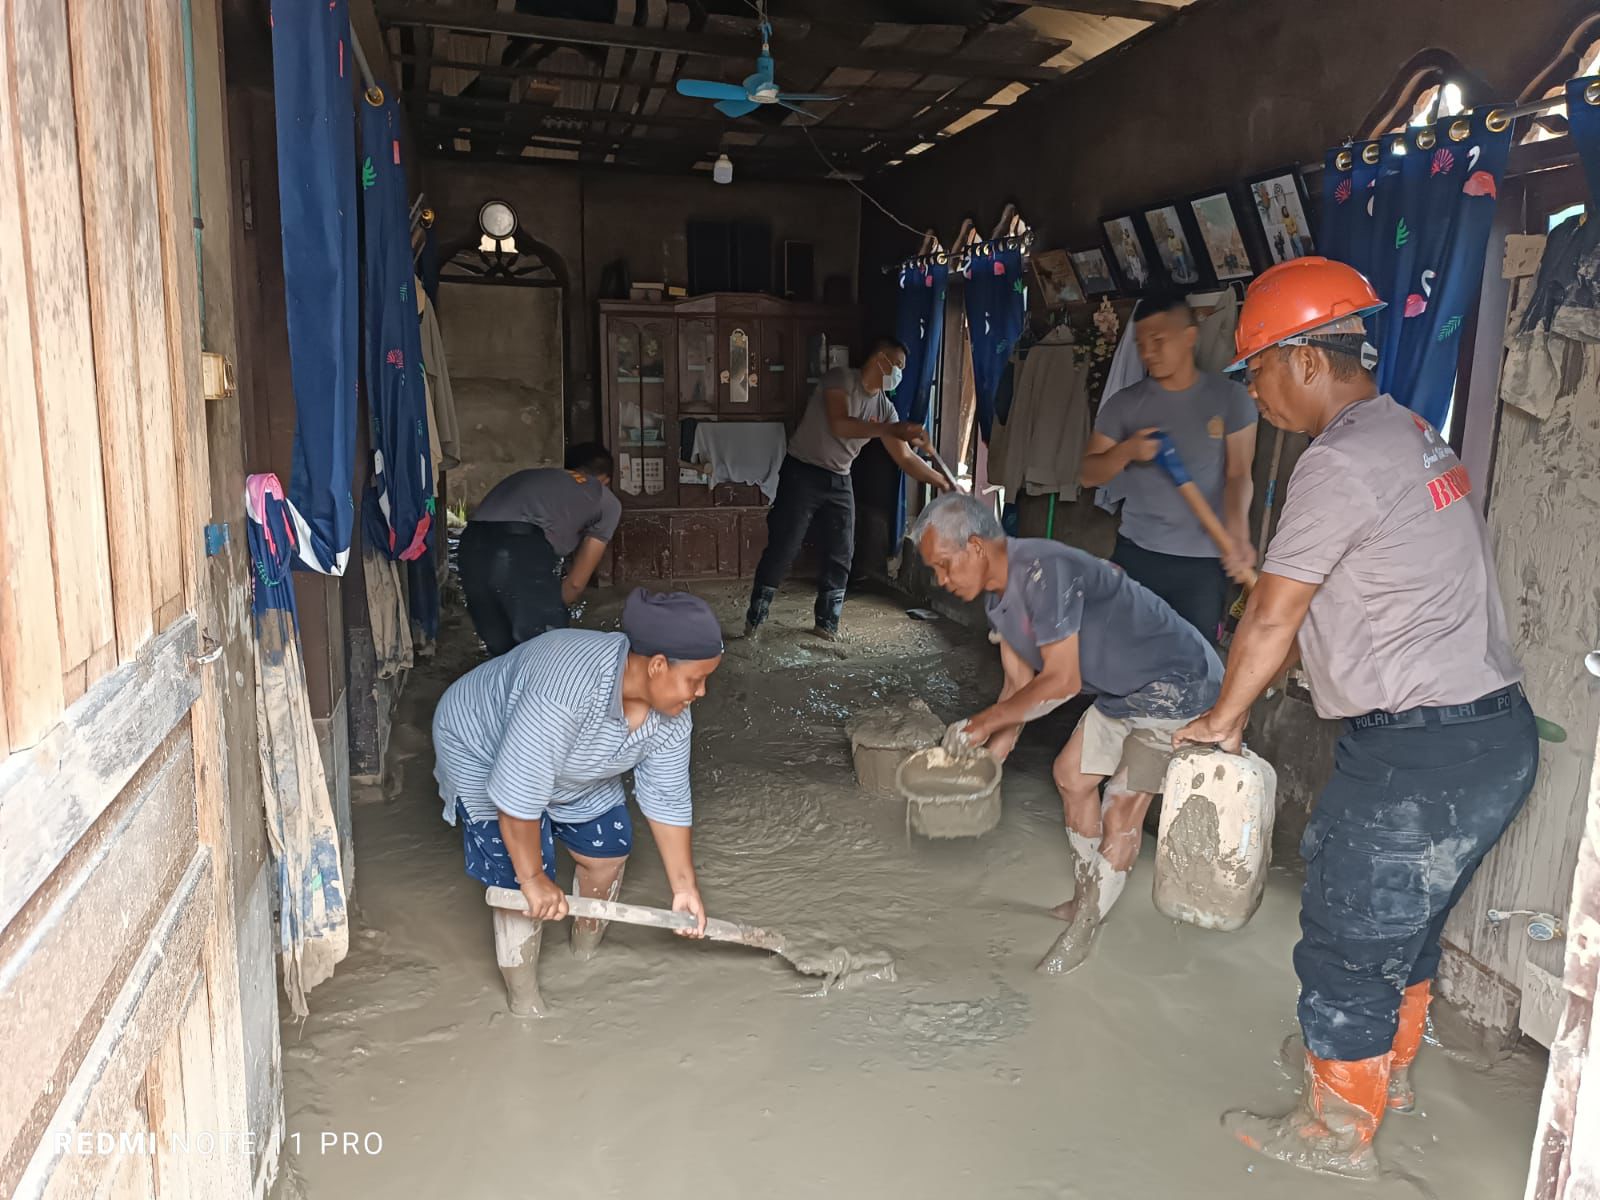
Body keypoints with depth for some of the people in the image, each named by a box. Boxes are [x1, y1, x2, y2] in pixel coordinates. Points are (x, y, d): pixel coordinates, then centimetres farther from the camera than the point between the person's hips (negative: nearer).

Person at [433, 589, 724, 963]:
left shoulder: (671, 715, -20)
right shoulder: (567, 687, -44)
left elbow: (667, 798, -7)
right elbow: (518, 794, -37)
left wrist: (684, 885, -5)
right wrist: (532, 878, -26)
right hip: (480, 750, -7)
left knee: (608, 849, 9)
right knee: (524, 892, -9)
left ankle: (587, 954, 35)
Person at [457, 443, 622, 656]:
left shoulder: (530, 475, 38)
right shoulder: (607, 501, 24)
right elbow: (576, 582, 20)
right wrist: (548, 613, 35)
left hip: (473, 546, 6)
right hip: (523, 553, -5)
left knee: (501, 652, 22)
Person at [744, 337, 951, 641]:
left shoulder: (886, 408, 3)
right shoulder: (840, 378, -13)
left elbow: (906, 459, 2)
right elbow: (839, 425, -29)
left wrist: (943, 482, -6)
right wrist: (892, 429, -33)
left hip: (839, 482, 6)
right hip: (802, 474, -6)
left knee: (840, 556, 4)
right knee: (782, 550, -4)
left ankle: (827, 622, 18)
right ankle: (755, 618, 10)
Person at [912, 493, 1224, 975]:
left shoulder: (1042, 572, -30)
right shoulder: (998, 596, 1)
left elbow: (1062, 681, -28)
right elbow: (1020, 684, 7)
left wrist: (984, 722, -19)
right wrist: (989, 758, 2)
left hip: (1176, 686, -10)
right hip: (1123, 691, 10)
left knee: (1122, 808, -8)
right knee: (1072, 775, 15)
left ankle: (1085, 926, 7)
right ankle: (1087, 897, 31)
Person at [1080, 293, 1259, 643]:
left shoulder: (1229, 398, 1)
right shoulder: (1125, 404, 4)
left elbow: (1238, 474, -6)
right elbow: (1089, 475, 4)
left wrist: (1237, 534, -25)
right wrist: (1126, 451, -17)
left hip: (1204, 560, -1)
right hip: (1135, 553, 1)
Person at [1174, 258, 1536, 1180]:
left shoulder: (1342, 461, -19)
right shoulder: (1412, 434, 12)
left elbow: (1271, 619, -14)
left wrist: (1224, 718, 1)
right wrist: (1264, 682, 19)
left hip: (1420, 754, -10)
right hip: (1494, 727, 10)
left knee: (1349, 946, 6)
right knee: (1407, 922, 26)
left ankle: (1339, 1133, 24)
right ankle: (1388, 1070, 46)